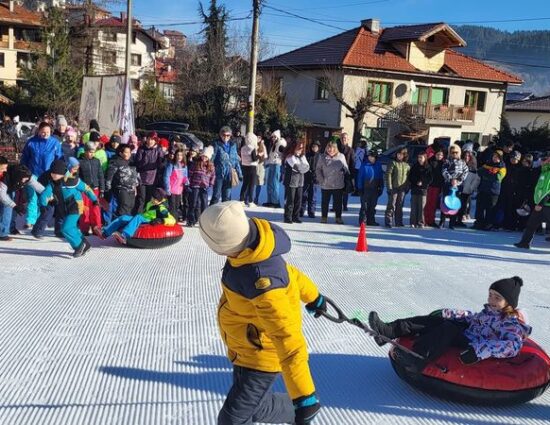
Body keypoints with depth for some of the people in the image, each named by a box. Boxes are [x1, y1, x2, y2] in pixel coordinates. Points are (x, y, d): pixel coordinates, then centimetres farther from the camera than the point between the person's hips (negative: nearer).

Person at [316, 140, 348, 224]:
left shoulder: (341, 156, 0)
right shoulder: (322, 157, 1)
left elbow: (346, 169, 7)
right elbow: (318, 169, 4)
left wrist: (348, 178, -2)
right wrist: (321, 179, -6)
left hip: (338, 185, 0)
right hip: (325, 185, 0)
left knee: (338, 202, 8)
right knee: (325, 202, 10)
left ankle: (338, 217, 17)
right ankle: (324, 217, 22)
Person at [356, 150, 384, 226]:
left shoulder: (378, 165, 7)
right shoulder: (364, 165, -3)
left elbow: (381, 177, 12)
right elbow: (360, 177, -2)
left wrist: (381, 188, 9)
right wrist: (360, 188, -6)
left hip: (375, 189, 4)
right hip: (366, 189, -4)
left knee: (373, 206, 10)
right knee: (365, 205, -6)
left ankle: (371, 220, 18)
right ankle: (362, 220, -1)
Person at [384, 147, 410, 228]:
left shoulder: (407, 165, 11)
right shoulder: (393, 163, -2)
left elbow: (408, 177, 17)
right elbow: (388, 175, -6)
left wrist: (407, 187, 8)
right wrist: (389, 187, -12)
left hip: (402, 188, 4)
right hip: (394, 188, -4)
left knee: (400, 206, 9)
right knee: (391, 205, -5)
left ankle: (399, 222, 16)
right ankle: (388, 221, -2)